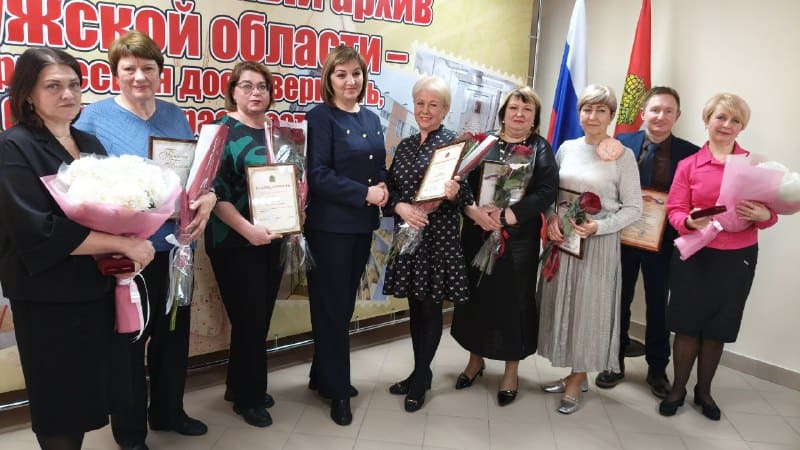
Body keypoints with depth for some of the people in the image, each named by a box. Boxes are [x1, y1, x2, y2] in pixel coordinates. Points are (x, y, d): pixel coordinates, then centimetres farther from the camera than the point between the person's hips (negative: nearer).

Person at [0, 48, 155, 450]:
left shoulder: (90, 143, 9)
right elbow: (38, 232, -22)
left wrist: (127, 247, -7)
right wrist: (121, 243, -21)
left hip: (96, 288, 6)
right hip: (49, 298, -6)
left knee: (92, 390, 16)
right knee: (60, 398, 7)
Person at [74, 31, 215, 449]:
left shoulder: (175, 115, 8)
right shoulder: (95, 117, -6)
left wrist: (208, 198, -13)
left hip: (176, 244, 5)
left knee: (174, 333, 17)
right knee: (128, 340, 8)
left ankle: (168, 411, 39)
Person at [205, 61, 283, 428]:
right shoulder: (222, 131, -9)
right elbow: (213, 191, -16)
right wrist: (248, 230, -24)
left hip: (273, 239, 7)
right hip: (235, 242, -6)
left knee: (262, 316, 13)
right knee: (249, 318, 1)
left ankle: (239, 385, 32)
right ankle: (248, 397, 20)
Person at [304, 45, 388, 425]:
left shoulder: (371, 119, 12)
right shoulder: (320, 117, -9)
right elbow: (319, 175, -17)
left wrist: (383, 188, -4)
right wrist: (364, 194, -20)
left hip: (363, 224, 7)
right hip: (330, 225, -7)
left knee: (345, 304, 15)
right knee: (332, 307, 3)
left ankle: (323, 376, 32)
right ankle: (337, 390, 17)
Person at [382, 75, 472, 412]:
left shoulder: (454, 143, -6)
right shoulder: (405, 145, 10)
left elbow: (466, 196, -7)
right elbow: (389, 188, 7)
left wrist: (454, 194, -29)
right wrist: (400, 207, -13)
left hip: (439, 238, -5)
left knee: (431, 307, 5)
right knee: (415, 306, 14)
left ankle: (420, 380, 20)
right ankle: (421, 371, 31)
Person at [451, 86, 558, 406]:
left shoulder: (540, 148, 2)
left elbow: (547, 191, -10)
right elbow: (465, 183, 1)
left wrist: (510, 215, -21)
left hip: (518, 239, -2)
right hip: (478, 234, 3)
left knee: (513, 300, 5)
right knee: (476, 295, 10)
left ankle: (512, 369, 22)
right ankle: (476, 358, 30)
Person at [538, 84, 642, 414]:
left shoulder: (622, 156, -5)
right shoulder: (566, 148, 6)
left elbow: (633, 209, -6)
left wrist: (598, 226, -19)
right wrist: (552, 219, -9)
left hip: (598, 244, -4)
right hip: (562, 239, 4)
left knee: (588, 308, 5)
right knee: (563, 304, 10)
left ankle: (577, 381, 20)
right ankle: (572, 374, 27)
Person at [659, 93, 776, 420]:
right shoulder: (688, 165, -1)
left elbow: (771, 212, 4)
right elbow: (674, 210, -3)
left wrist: (764, 216, -18)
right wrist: (689, 222, -24)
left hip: (738, 258, 1)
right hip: (695, 255, -1)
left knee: (718, 329, 13)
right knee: (687, 326, 8)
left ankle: (704, 390, 33)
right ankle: (678, 389, 27)